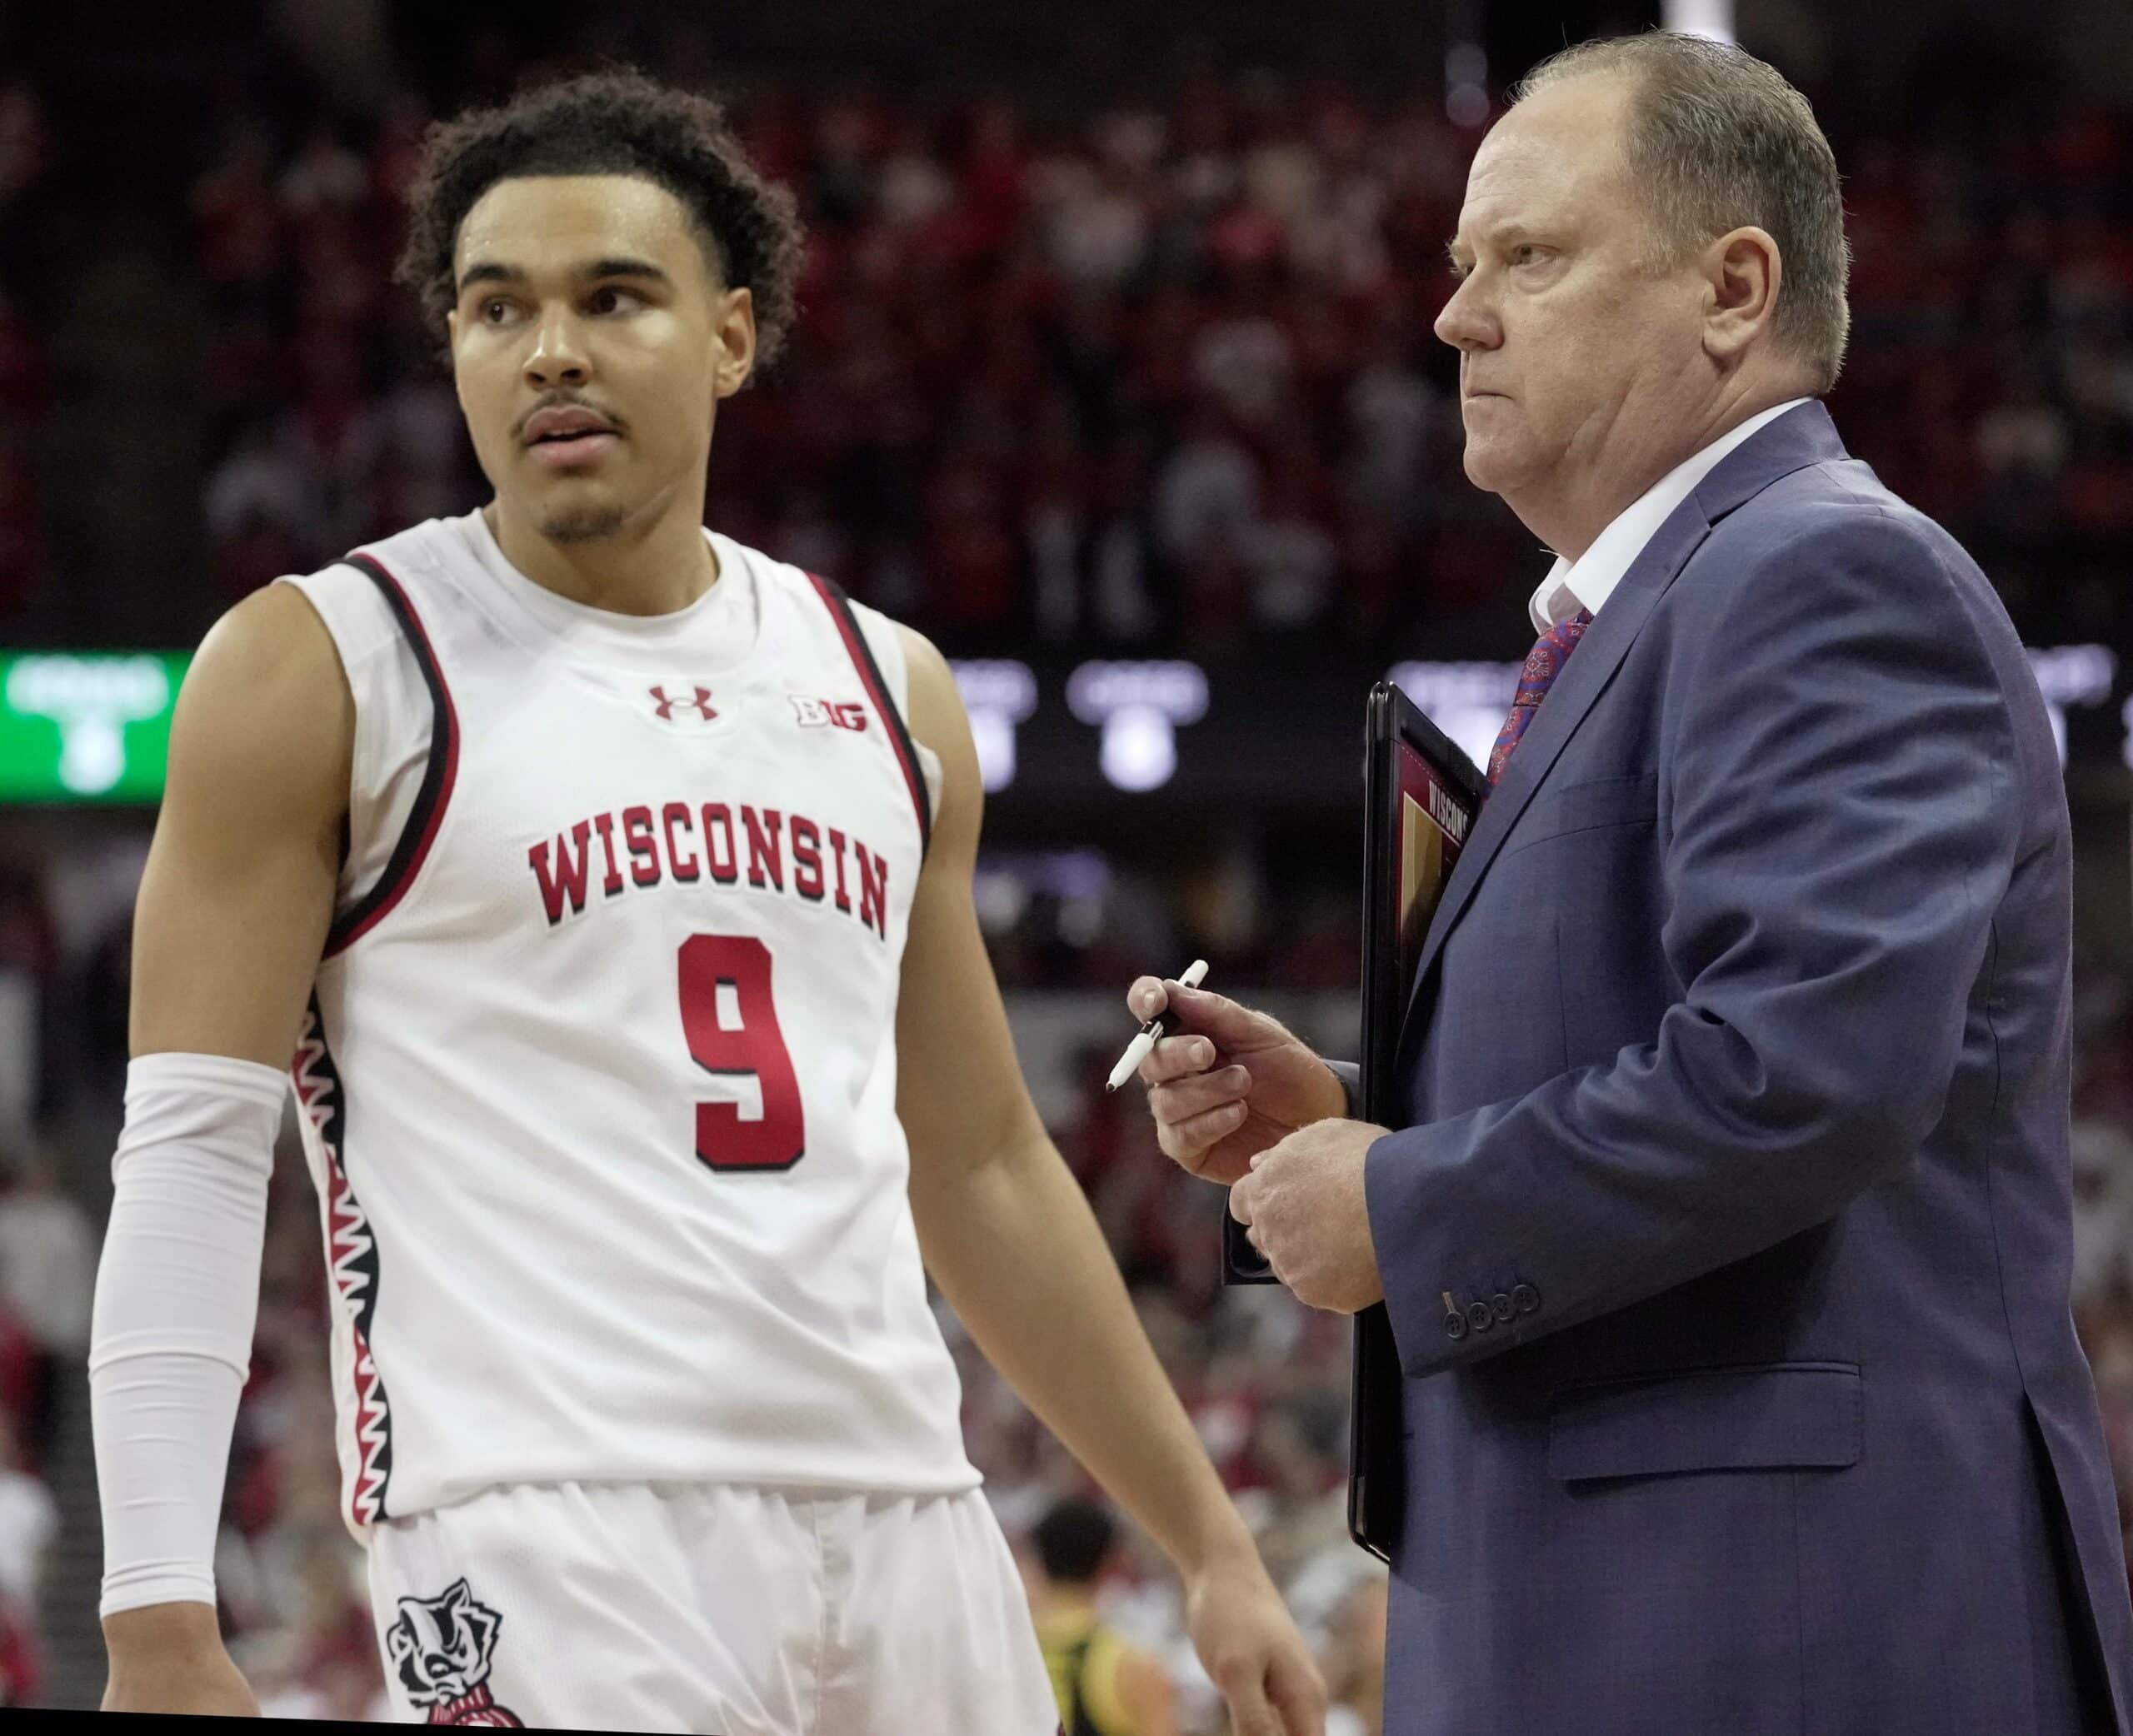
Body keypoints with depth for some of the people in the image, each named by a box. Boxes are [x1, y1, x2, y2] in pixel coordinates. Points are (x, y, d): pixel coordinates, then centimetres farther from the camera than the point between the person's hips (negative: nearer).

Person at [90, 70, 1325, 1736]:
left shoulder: (886, 691, 16)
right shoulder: (325, 670, 1)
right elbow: (192, 1159, -4)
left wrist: (1212, 1547, 20)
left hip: (904, 1520, 5)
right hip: (553, 1532, -5)